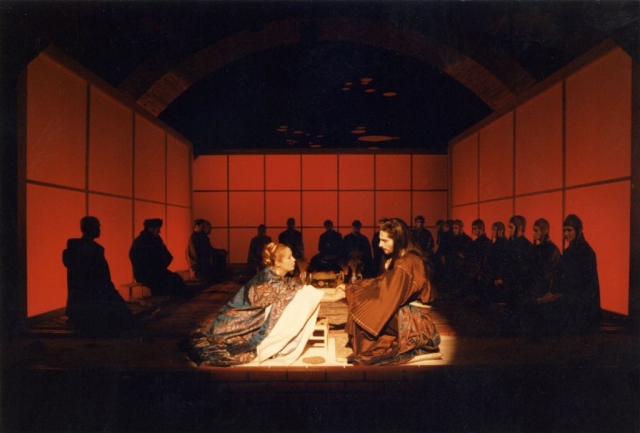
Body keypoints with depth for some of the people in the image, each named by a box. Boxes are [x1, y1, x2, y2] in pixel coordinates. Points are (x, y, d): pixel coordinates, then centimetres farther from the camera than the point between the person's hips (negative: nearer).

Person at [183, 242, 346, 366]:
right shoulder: (270, 280, -25)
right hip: (241, 324, -8)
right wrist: (333, 297, -24)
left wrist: (332, 292, -11)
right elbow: (302, 295, -28)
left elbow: (304, 291, -2)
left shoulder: (283, 279, 2)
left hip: (257, 319, 8)